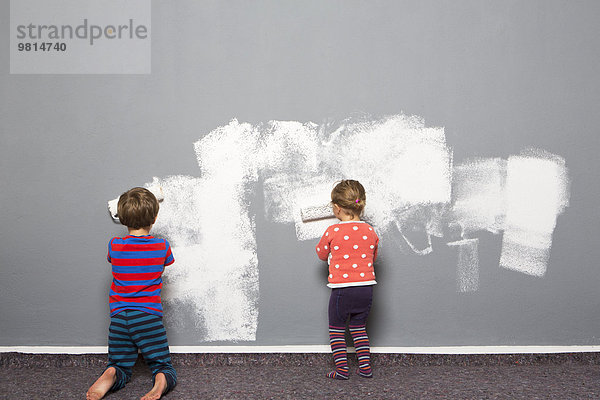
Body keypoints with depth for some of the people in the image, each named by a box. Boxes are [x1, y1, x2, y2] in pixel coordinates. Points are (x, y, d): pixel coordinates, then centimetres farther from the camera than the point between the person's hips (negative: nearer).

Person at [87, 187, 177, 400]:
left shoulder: (114, 246, -3)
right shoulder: (162, 247, -5)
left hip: (119, 318, 2)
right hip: (149, 317, -1)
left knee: (120, 368, 16)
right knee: (165, 368, 8)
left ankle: (110, 377, -18)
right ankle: (161, 382, -26)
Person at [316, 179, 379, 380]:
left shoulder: (332, 232, -11)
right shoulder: (370, 231, 0)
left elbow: (321, 254, 6)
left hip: (342, 289, -4)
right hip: (366, 288, 4)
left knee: (336, 328, 12)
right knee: (359, 327, 20)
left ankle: (342, 369, 10)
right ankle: (365, 367, 20)